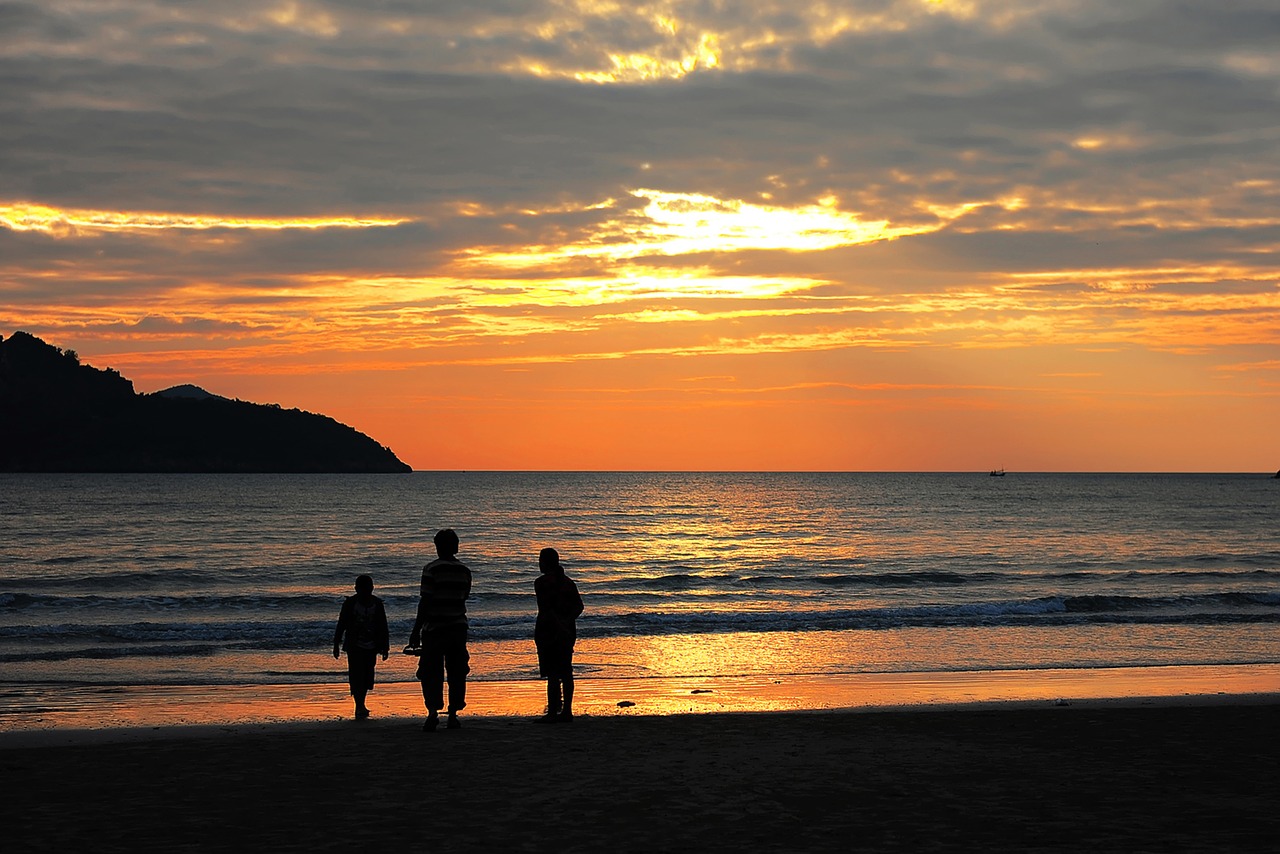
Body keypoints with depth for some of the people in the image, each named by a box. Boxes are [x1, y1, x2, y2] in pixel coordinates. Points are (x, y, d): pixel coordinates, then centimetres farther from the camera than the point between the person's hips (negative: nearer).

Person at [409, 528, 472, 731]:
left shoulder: (432, 569, -11)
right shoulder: (464, 571, 6)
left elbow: (425, 601, -12)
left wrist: (416, 630, -8)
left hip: (435, 629, -5)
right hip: (458, 628, 5)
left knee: (431, 673, -1)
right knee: (456, 672, 10)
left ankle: (433, 712, -15)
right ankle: (453, 714, 9)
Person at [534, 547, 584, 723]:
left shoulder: (542, 582, -10)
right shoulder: (568, 582, 13)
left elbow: (547, 608, -19)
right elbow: (578, 606, 5)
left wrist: (560, 626, -21)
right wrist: (567, 622, -6)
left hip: (548, 630, -7)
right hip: (567, 631, 7)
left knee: (552, 673, -7)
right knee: (565, 672, 11)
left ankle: (553, 712, -7)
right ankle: (567, 711, 14)